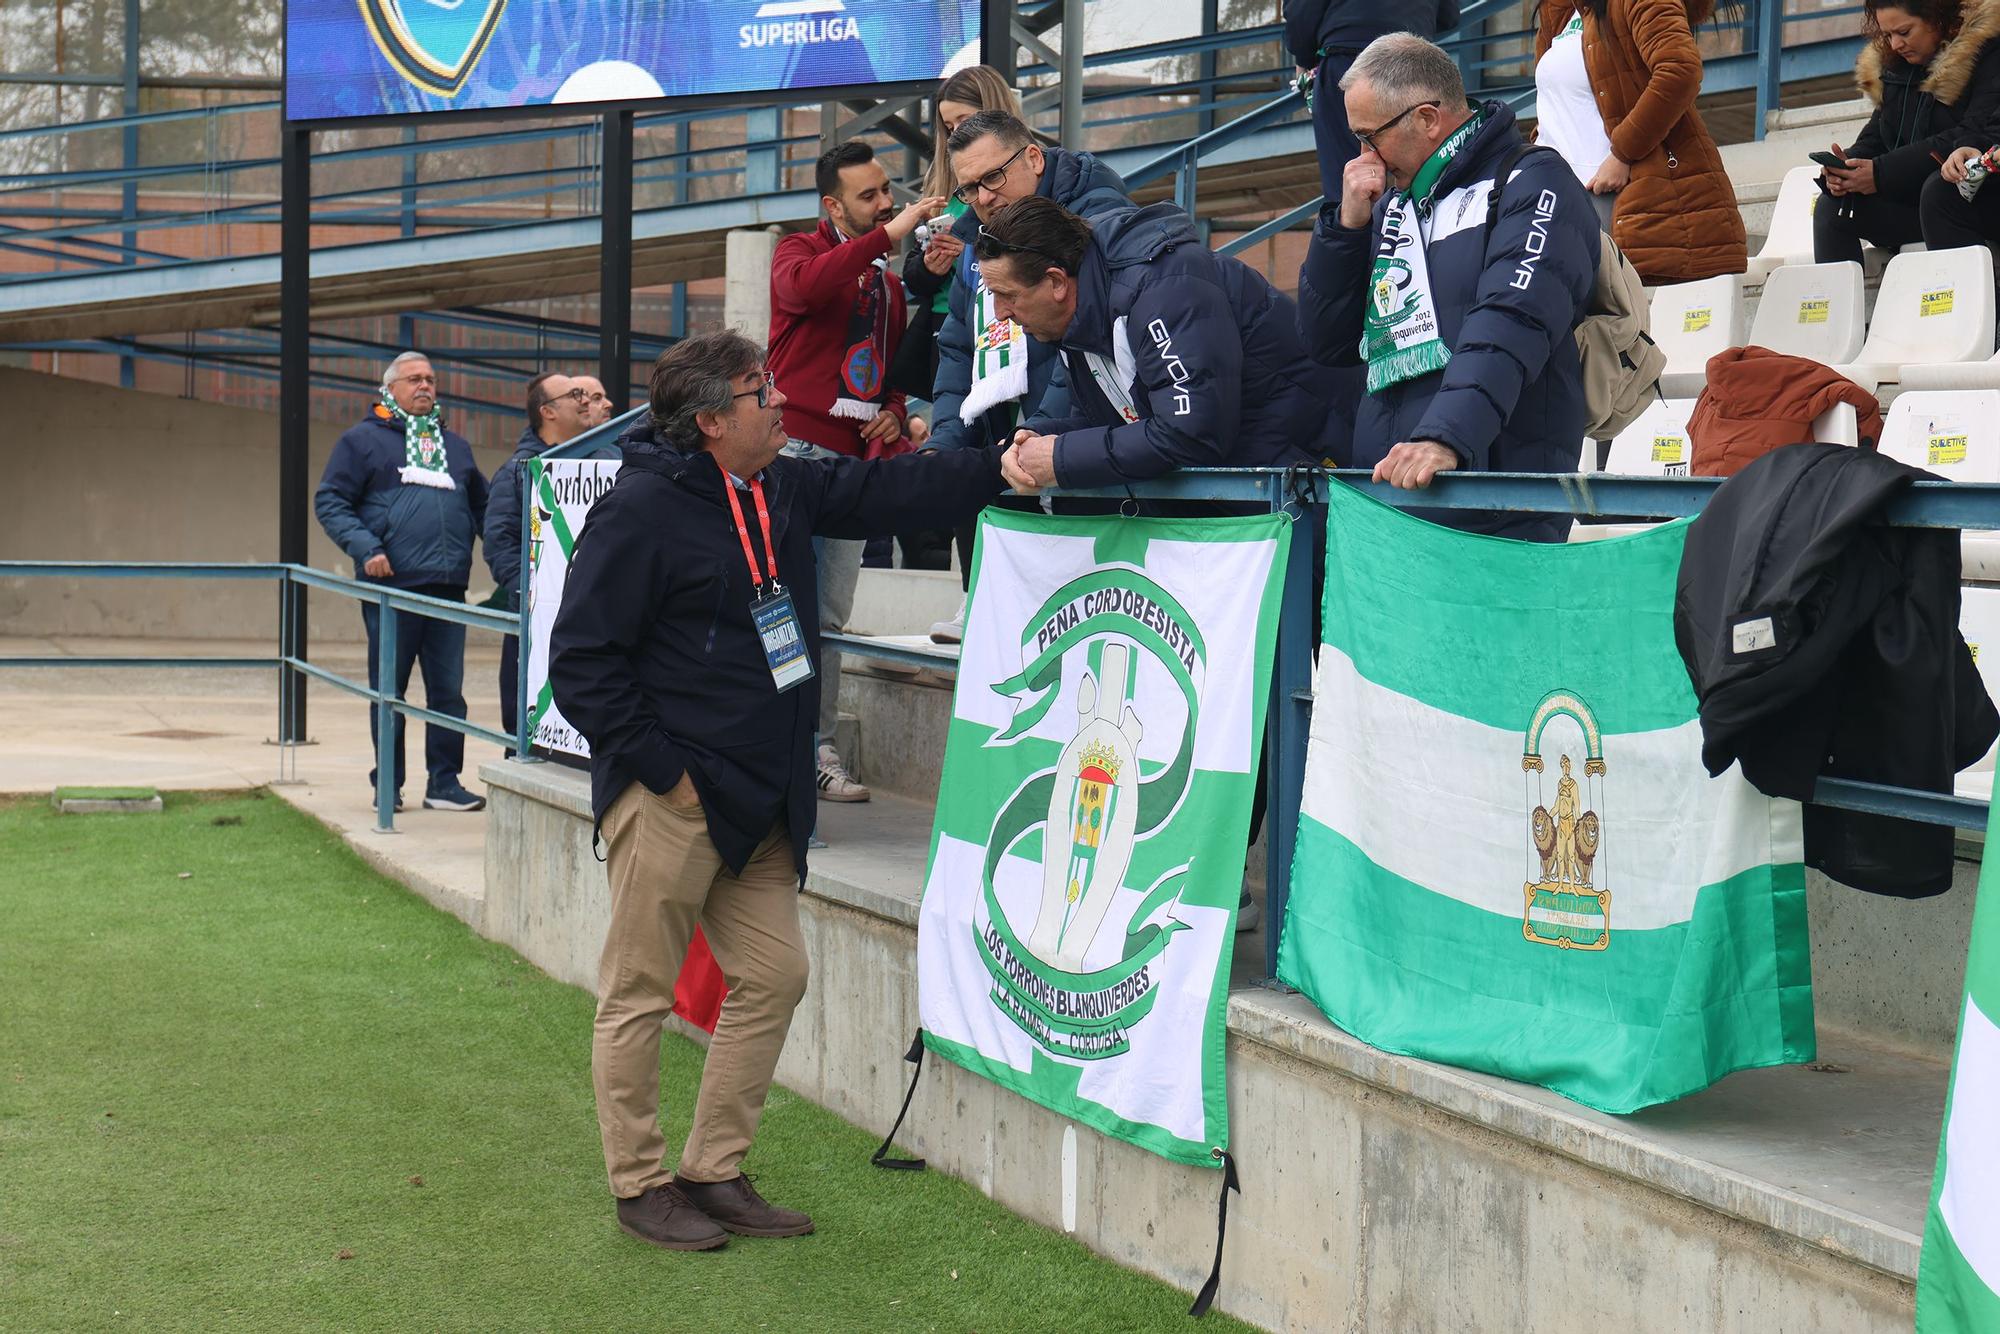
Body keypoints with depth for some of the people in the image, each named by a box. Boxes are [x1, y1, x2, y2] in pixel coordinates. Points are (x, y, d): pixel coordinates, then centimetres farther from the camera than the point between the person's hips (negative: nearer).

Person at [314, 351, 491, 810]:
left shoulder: (455, 445, 21)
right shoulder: (363, 439, 6)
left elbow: (482, 505, 29)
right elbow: (330, 501, 0)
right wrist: (365, 548, -13)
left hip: (448, 587, 4)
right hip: (391, 585, -4)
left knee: (448, 689, 3)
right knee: (388, 689, 2)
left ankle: (444, 784, 10)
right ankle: (387, 785, 10)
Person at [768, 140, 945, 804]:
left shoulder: (888, 284, 23)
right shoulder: (800, 252, 3)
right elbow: (802, 286, -23)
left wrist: (893, 411, 11)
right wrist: (890, 234, -26)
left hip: (854, 459, 6)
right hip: (795, 447, -6)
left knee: (831, 614, 6)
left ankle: (817, 747, 9)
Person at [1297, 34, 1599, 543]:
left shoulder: (1532, 185, -2)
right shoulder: (1392, 206, 21)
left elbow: (1508, 329, -19)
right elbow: (1327, 342, 19)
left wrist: (1446, 437, -33)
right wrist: (1348, 224, 6)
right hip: (1385, 503, 6)